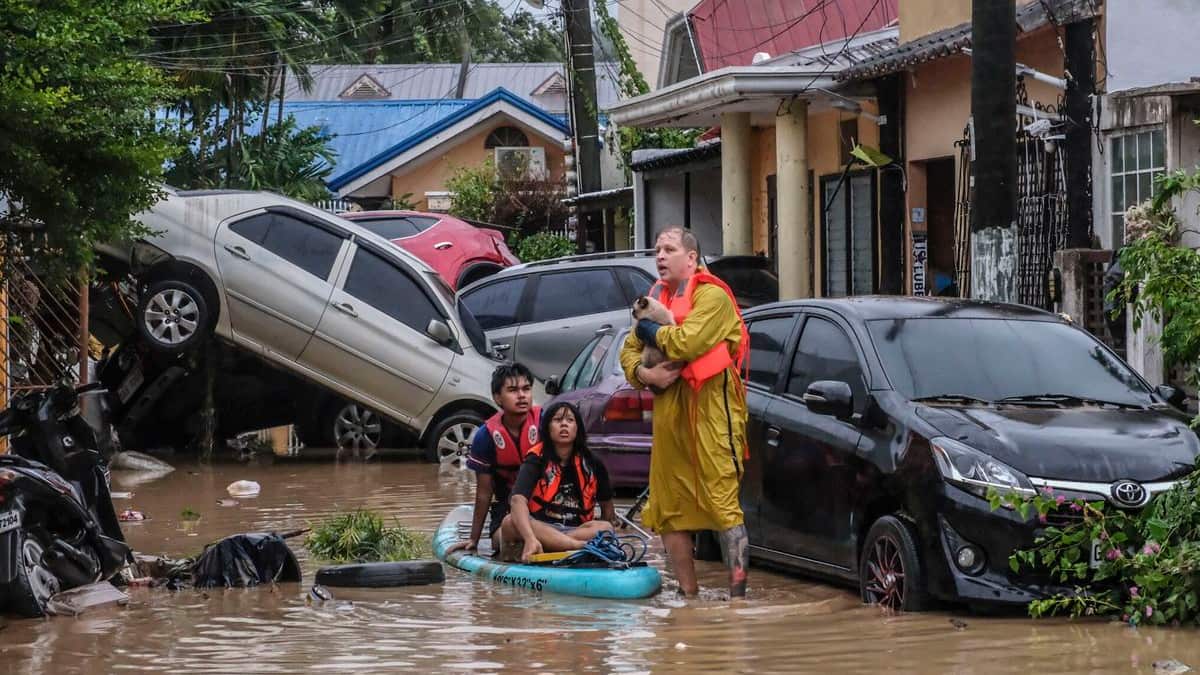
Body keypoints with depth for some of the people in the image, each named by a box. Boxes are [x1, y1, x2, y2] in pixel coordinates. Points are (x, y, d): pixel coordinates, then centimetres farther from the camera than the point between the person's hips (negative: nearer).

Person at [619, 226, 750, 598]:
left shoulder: (712, 296, -6)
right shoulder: (658, 297, 20)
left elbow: (686, 342, -20)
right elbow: (629, 351, 20)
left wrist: (651, 330, -2)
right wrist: (643, 374, -1)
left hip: (710, 409, -8)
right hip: (668, 410, 8)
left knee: (722, 501, -12)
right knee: (668, 509, 8)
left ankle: (738, 593, -13)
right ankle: (689, 595, 16)